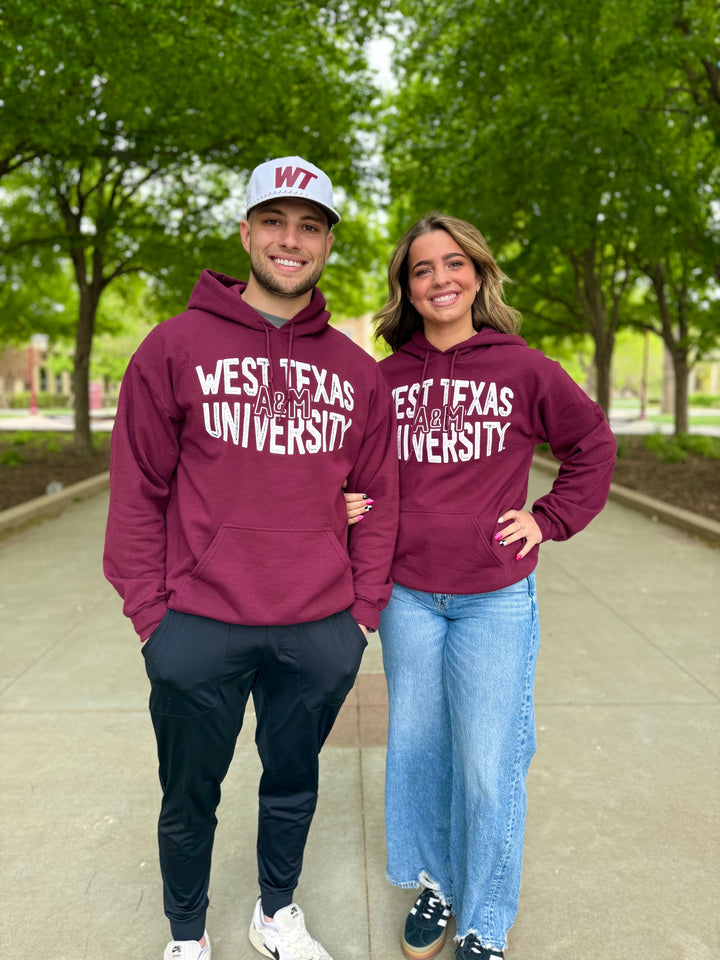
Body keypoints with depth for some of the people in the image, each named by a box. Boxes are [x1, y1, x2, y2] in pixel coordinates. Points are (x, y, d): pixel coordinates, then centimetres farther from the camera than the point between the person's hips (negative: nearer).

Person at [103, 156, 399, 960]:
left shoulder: (356, 371, 5)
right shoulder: (177, 347, -3)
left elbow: (379, 498, 7)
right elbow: (138, 488, -3)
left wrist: (365, 608, 4)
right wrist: (149, 610, -6)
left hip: (320, 634, 3)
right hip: (198, 629, -2)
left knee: (294, 785, 21)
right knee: (189, 799, 15)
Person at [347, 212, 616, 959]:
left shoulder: (523, 369, -4)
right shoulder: (384, 379, 2)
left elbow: (593, 443, 8)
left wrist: (551, 518, 0)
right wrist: (347, 506, -2)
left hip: (496, 600, -2)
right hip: (407, 598, 3)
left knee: (488, 764, 3)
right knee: (417, 750, 14)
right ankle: (435, 886, 38)